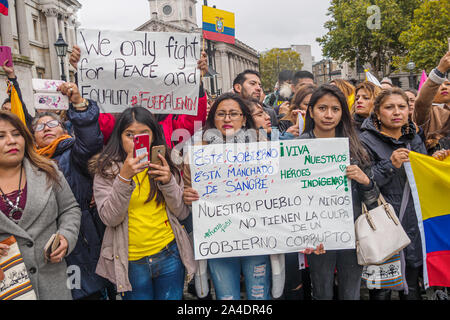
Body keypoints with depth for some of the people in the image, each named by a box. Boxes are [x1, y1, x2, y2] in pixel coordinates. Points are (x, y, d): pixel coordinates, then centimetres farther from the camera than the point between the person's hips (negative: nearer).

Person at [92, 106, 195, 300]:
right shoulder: (106, 170, -3)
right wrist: (124, 177, -25)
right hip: (132, 262, -2)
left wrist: (168, 181, -16)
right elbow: (110, 218, -13)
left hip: (170, 256, 2)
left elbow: (183, 214, 0)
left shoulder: (165, 166, 3)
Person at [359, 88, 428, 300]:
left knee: (412, 289, 16)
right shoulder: (366, 141, -8)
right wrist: (390, 165, -22)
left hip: (413, 224, 5)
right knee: (381, 291, 4)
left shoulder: (414, 139, 10)